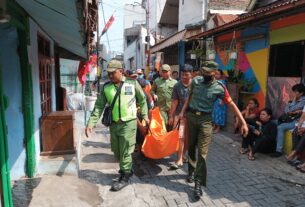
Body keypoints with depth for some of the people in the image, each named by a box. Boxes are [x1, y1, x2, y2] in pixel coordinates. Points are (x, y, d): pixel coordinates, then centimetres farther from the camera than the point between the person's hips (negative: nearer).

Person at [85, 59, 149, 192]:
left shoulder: (133, 84, -4)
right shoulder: (106, 87, 2)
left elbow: (142, 100, 9)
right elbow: (99, 107, 2)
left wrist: (144, 115, 8)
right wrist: (91, 123, -6)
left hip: (128, 123, -4)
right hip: (114, 123, 4)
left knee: (125, 152, 0)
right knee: (117, 151, 17)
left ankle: (124, 177, 19)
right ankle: (127, 169, 42)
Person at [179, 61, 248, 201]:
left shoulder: (219, 88, -8)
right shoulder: (195, 81, 0)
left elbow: (232, 104, -6)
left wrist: (243, 122, -10)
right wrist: (183, 111, 8)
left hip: (205, 120, -3)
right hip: (191, 116, 3)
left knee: (202, 152, -7)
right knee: (191, 147, 14)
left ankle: (198, 183, -1)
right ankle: (191, 171, 37)